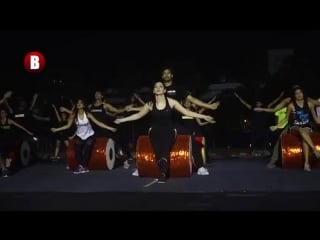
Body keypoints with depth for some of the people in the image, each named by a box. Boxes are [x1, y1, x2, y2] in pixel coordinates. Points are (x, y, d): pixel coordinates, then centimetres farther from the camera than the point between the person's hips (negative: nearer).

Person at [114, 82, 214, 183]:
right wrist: (122, 120, 15)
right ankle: (164, 173, -21)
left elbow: (186, 112, 1)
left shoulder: (171, 102, 0)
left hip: (169, 131, -1)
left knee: (165, 149, -31)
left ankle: (163, 174, -32)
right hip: (155, 131, 2)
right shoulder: (150, 104, 5)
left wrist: (204, 116, -3)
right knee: (157, 150, -29)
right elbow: (138, 115, 16)